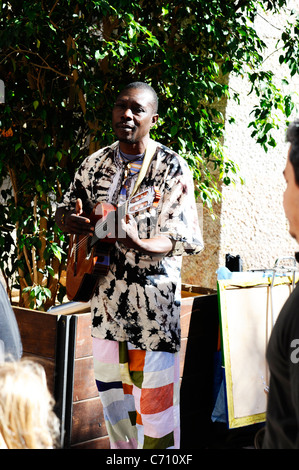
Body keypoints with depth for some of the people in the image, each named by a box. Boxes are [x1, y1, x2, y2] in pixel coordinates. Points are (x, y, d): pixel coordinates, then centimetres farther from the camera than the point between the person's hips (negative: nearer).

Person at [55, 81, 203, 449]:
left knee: (155, 390, -3)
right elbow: (65, 209, 16)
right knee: (109, 385, 17)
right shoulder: (96, 164, 6)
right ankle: (124, 449, 34)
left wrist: (140, 246, -34)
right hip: (105, 292, 6)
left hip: (152, 298, -6)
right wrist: (70, 221, -9)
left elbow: (188, 238, -17)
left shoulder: (172, 168, -11)